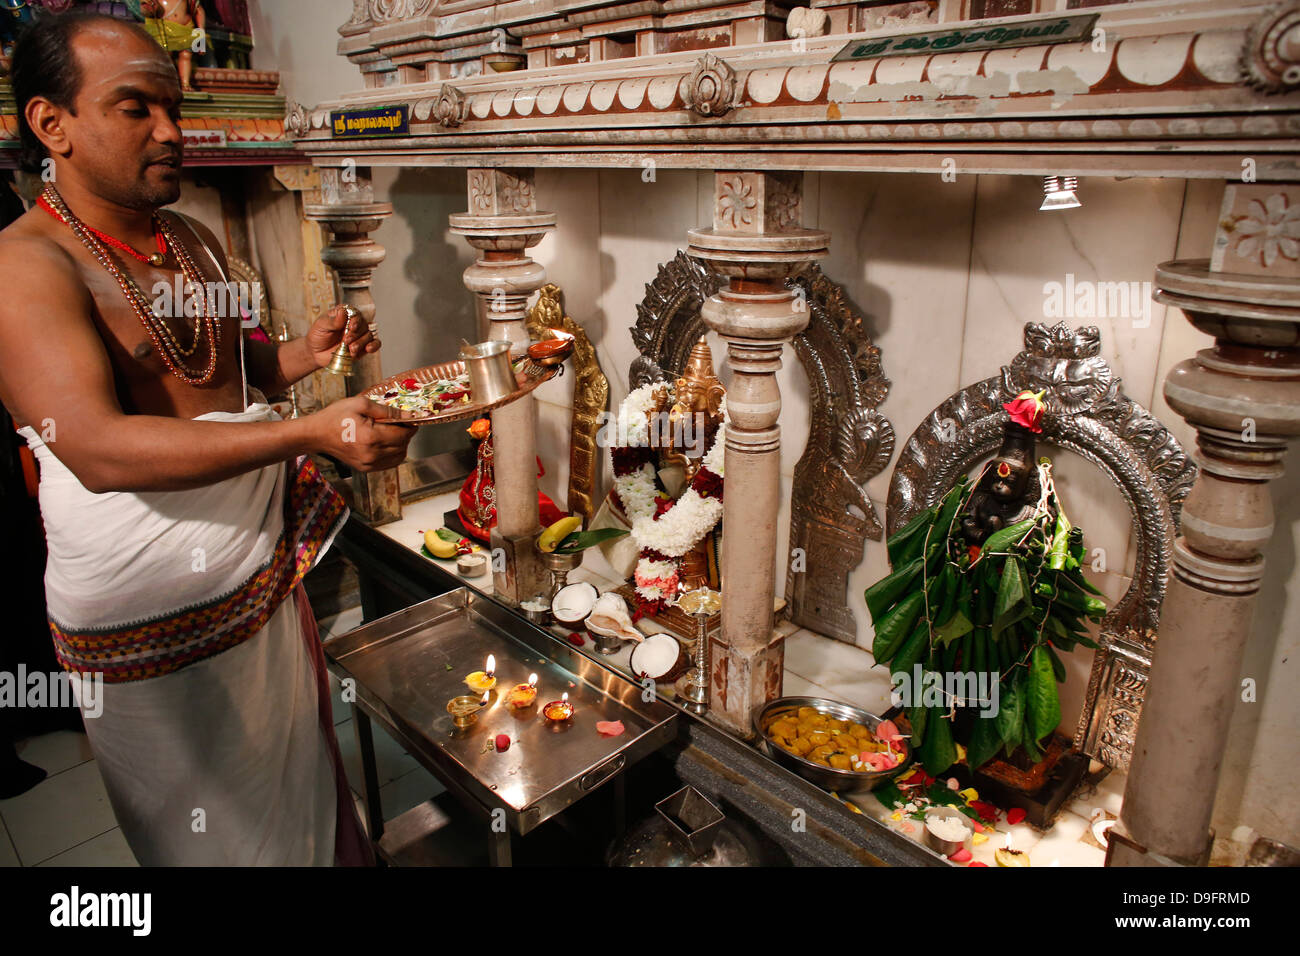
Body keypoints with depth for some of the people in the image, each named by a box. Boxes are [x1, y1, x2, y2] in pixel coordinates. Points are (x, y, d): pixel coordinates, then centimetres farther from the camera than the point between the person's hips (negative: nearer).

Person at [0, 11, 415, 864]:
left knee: (300, 792, 19)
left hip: (265, 572, 7)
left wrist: (301, 355, -2)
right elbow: (97, 449, -29)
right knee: (211, 833, 14)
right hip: (152, 625, -6)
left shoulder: (196, 240, 9)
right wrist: (310, 433, -36)